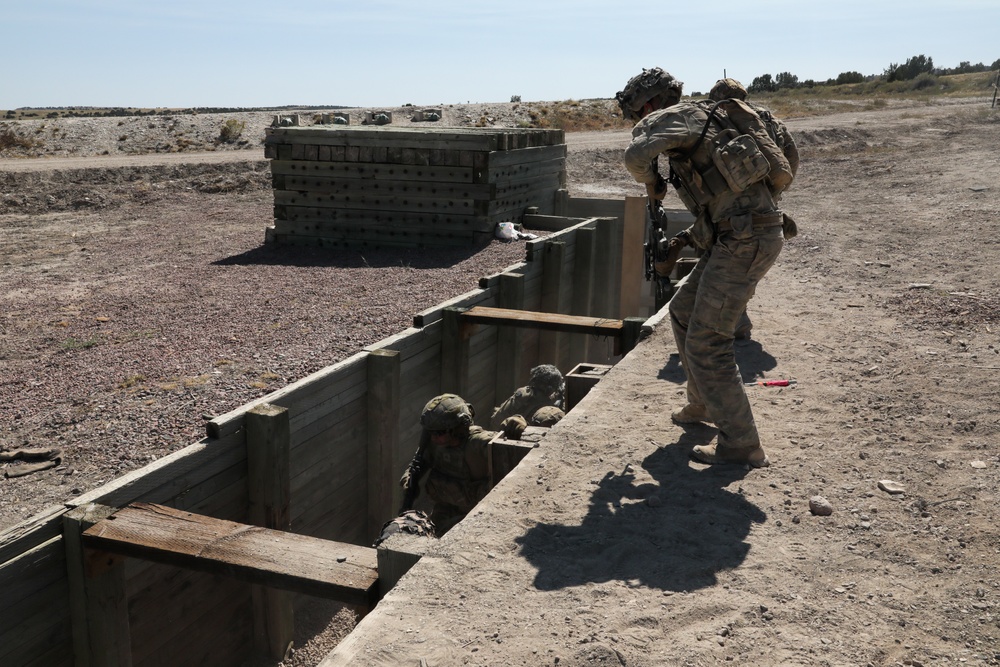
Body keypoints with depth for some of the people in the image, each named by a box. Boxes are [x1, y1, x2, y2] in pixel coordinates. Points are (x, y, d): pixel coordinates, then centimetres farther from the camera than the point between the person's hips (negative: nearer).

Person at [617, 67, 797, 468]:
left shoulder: (674, 116, -3)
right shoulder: (696, 128, 25)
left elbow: (636, 154, -23)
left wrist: (651, 182, -2)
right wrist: (685, 240, 23)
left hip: (746, 239, -10)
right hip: (740, 235, 10)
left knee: (706, 342, -5)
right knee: (683, 311, 22)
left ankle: (740, 445, 1)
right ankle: (703, 404, 35)